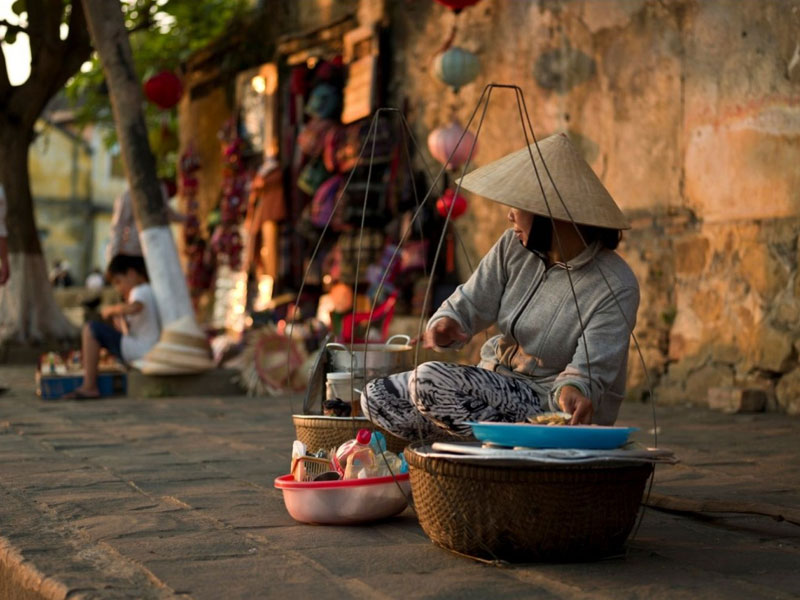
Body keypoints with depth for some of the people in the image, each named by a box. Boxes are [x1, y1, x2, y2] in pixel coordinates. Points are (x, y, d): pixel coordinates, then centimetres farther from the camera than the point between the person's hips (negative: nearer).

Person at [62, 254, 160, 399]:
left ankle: (89, 386, -13)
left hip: (139, 352, -11)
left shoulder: (140, 291, -10)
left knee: (91, 329, -11)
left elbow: (134, 307, -35)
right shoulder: (152, 292, 20)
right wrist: (122, 321, 14)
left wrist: (112, 309, -17)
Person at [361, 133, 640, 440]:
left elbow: (593, 368, -25)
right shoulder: (513, 247, 1)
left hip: (550, 406, -8)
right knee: (377, 395, -4)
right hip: (496, 385, 8)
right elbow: (470, 302, 2)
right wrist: (446, 322, -23)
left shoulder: (617, 288, -19)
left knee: (430, 380, -27)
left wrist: (573, 389, -49)